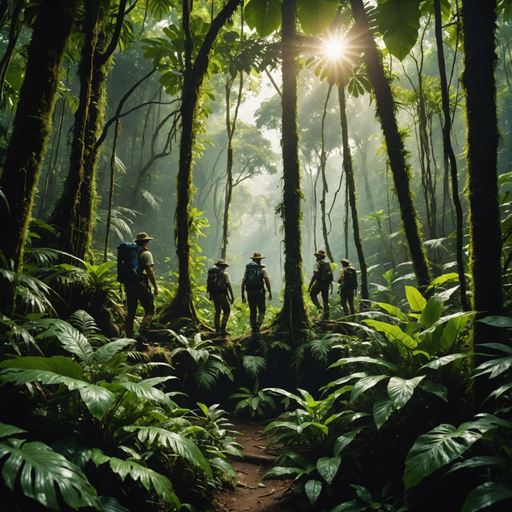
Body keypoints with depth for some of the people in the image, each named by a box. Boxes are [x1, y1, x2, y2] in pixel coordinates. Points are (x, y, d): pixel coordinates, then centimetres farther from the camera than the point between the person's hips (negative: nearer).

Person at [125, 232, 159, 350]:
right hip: (141, 284, -7)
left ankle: (129, 338, 14)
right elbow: (149, 271, -12)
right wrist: (155, 287, -8)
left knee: (131, 312, 14)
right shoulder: (146, 253, -5)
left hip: (129, 285, 7)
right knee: (150, 310, -1)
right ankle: (142, 334, -19)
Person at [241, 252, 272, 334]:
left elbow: (243, 282, 8)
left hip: (250, 292, 4)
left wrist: (243, 294, 13)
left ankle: (253, 329, 13)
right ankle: (258, 325, -11)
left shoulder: (247, 268, 10)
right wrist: (270, 293, -5)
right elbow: (267, 281, -10)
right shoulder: (262, 268, -1)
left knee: (253, 312, 11)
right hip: (259, 291, -4)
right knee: (262, 310, 7)